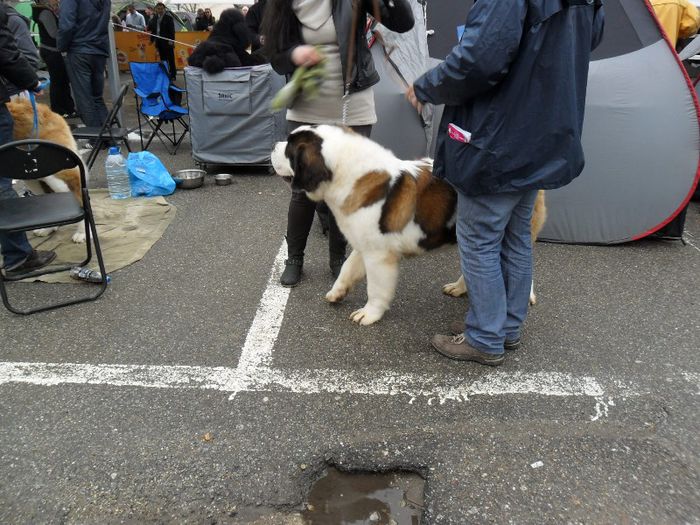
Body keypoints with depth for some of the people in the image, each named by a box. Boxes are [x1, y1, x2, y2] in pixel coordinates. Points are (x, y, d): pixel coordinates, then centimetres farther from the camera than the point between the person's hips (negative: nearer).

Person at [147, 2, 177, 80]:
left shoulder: (168, 17, -4)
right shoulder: (154, 18, 12)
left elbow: (172, 30, -9)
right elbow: (152, 29, 17)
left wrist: (171, 40, -17)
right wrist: (152, 39, 9)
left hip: (167, 42, -5)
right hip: (159, 42, 5)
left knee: (170, 59, -1)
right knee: (163, 59, 10)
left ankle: (173, 74, 4)